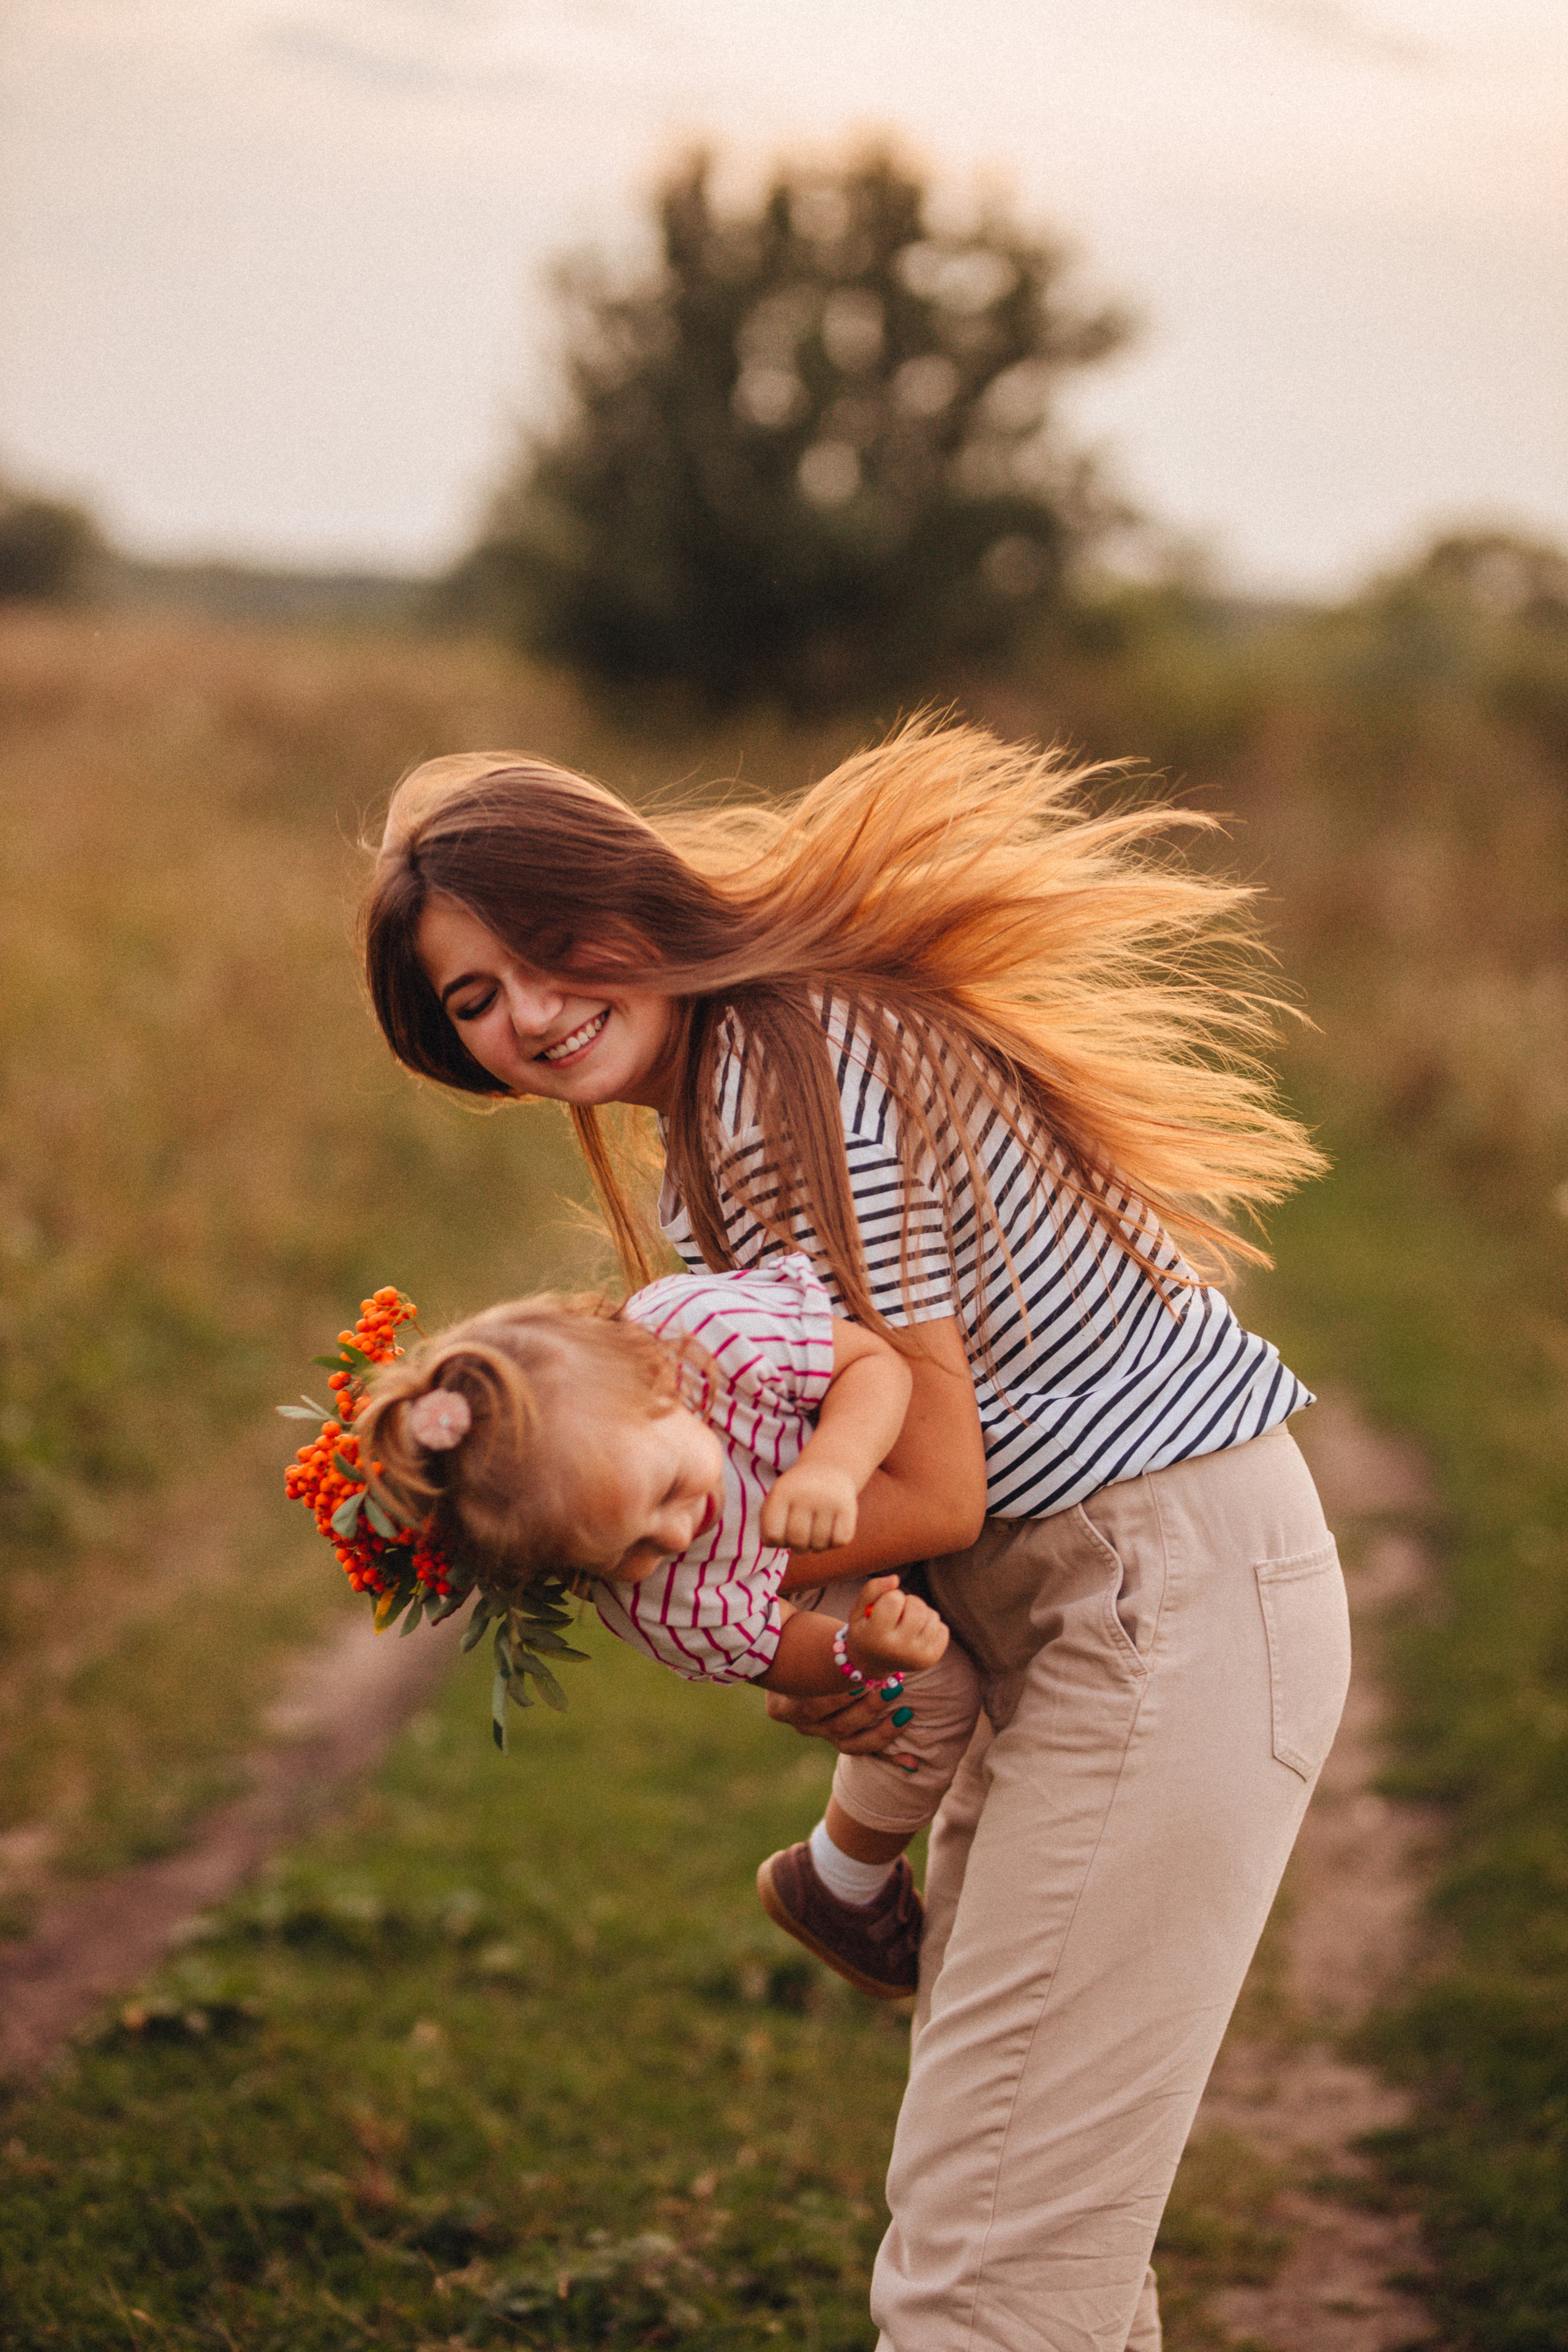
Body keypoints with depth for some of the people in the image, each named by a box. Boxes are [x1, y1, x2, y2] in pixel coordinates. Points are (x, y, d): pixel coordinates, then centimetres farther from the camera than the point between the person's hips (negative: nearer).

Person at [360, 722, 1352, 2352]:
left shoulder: (793, 1069, -18)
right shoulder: (726, 1087, 13)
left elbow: (932, 1486, -18)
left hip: (1170, 1592, -10)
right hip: (1098, 1595, 10)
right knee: (1043, 2197, 17)